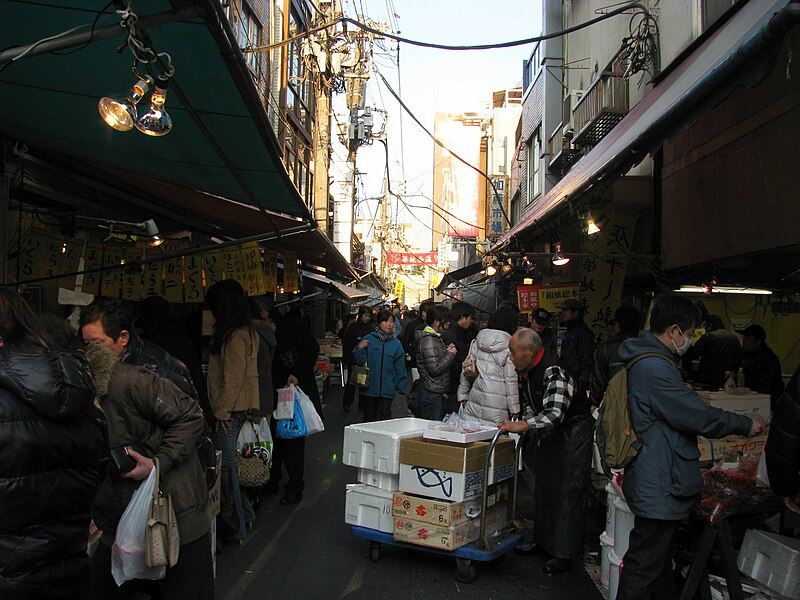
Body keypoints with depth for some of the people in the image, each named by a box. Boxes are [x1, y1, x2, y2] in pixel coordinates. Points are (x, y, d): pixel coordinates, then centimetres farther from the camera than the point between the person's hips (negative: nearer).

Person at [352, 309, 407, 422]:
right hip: (369, 388, 0)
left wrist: (401, 387, 6)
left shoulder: (396, 343, 3)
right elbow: (360, 361, 0)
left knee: (384, 420, -4)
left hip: (387, 390, 0)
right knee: (369, 418, 11)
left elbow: (400, 368, 7)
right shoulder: (368, 339, -2)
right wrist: (360, 349, -17)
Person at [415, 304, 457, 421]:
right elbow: (434, 369, -22)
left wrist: (447, 350, 7)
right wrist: (450, 354, -12)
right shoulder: (428, 340, -18)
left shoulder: (435, 337, 15)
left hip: (437, 392, 10)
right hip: (432, 393, -10)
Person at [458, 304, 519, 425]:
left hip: (474, 402, 5)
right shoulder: (509, 348, -9)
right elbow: (511, 380, -7)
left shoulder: (477, 342, 5)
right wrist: (514, 409, 1)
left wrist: (462, 395, 21)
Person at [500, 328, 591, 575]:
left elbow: (556, 414, -37)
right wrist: (529, 414, -1)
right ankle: (542, 541, 29)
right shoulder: (525, 371, -1)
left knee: (568, 491, -5)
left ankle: (565, 554, 4)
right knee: (544, 487, 16)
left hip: (573, 432, -9)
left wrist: (523, 425, -43)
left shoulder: (554, 371, -29)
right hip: (548, 432, 9)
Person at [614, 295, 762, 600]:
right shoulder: (655, 368, -24)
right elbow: (700, 417, -20)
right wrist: (745, 424, -6)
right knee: (645, 565, -1)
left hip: (654, 480, 11)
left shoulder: (644, 361, 11)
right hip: (659, 484, -11)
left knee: (659, 555, 24)